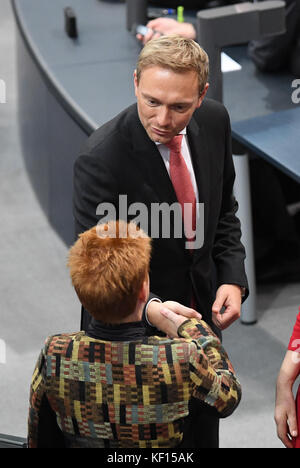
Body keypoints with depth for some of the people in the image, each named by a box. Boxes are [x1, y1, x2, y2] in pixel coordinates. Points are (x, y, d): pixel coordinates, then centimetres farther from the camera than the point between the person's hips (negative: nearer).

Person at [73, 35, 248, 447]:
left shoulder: (213, 121, -10)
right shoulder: (101, 158, -29)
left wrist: (232, 279, -8)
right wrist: (150, 308, -47)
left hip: (202, 307, 6)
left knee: (204, 432, 23)